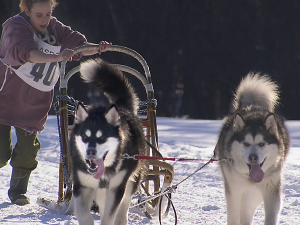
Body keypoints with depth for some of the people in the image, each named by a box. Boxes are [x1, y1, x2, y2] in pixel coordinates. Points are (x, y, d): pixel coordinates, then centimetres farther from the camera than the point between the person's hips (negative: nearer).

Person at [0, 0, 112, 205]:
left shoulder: (55, 28, 2)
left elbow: (78, 44, -8)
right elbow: (26, 52, -36)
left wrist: (96, 49, -30)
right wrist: (56, 58, -51)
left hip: (35, 102, 5)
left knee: (28, 147, -1)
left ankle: (18, 190, 19)